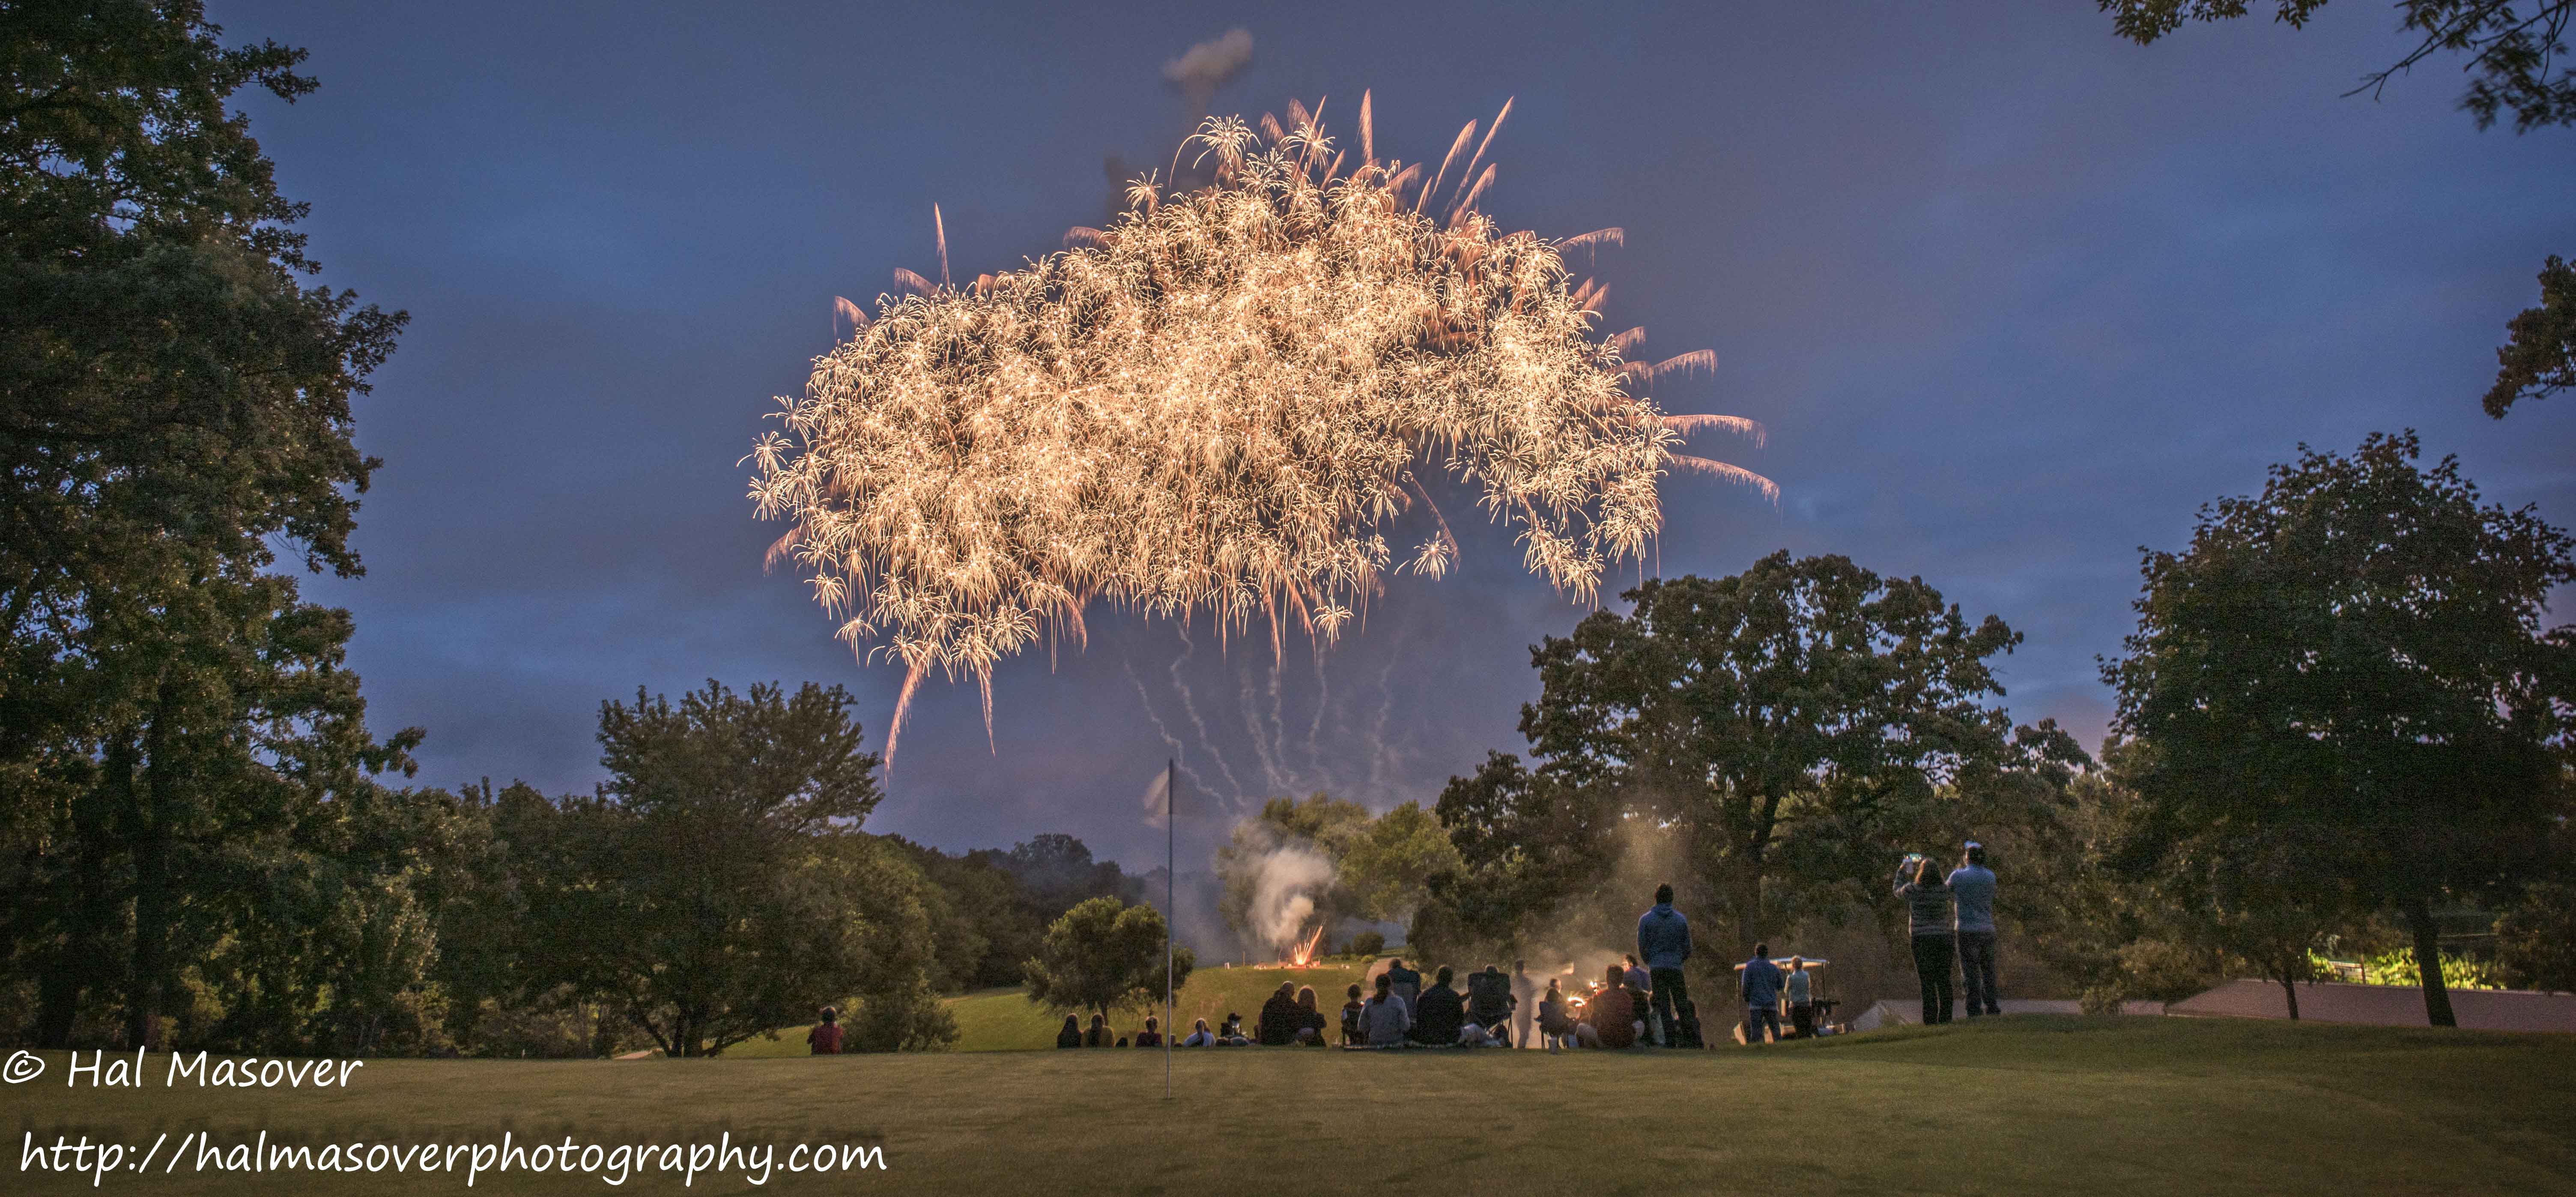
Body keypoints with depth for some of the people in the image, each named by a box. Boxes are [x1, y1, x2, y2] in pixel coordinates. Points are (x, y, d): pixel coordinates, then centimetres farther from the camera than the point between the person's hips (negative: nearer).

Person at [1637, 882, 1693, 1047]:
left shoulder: (1645, 920, -1)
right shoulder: (1681, 919, 3)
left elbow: (1642, 947, 2)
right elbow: (1688, 947, 8)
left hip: (1656, 969, -1)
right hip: (1676, 968, 1)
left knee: (1663, 1007, 2)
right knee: (1682, 1005, 8)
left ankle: (1670, 1039, -2)